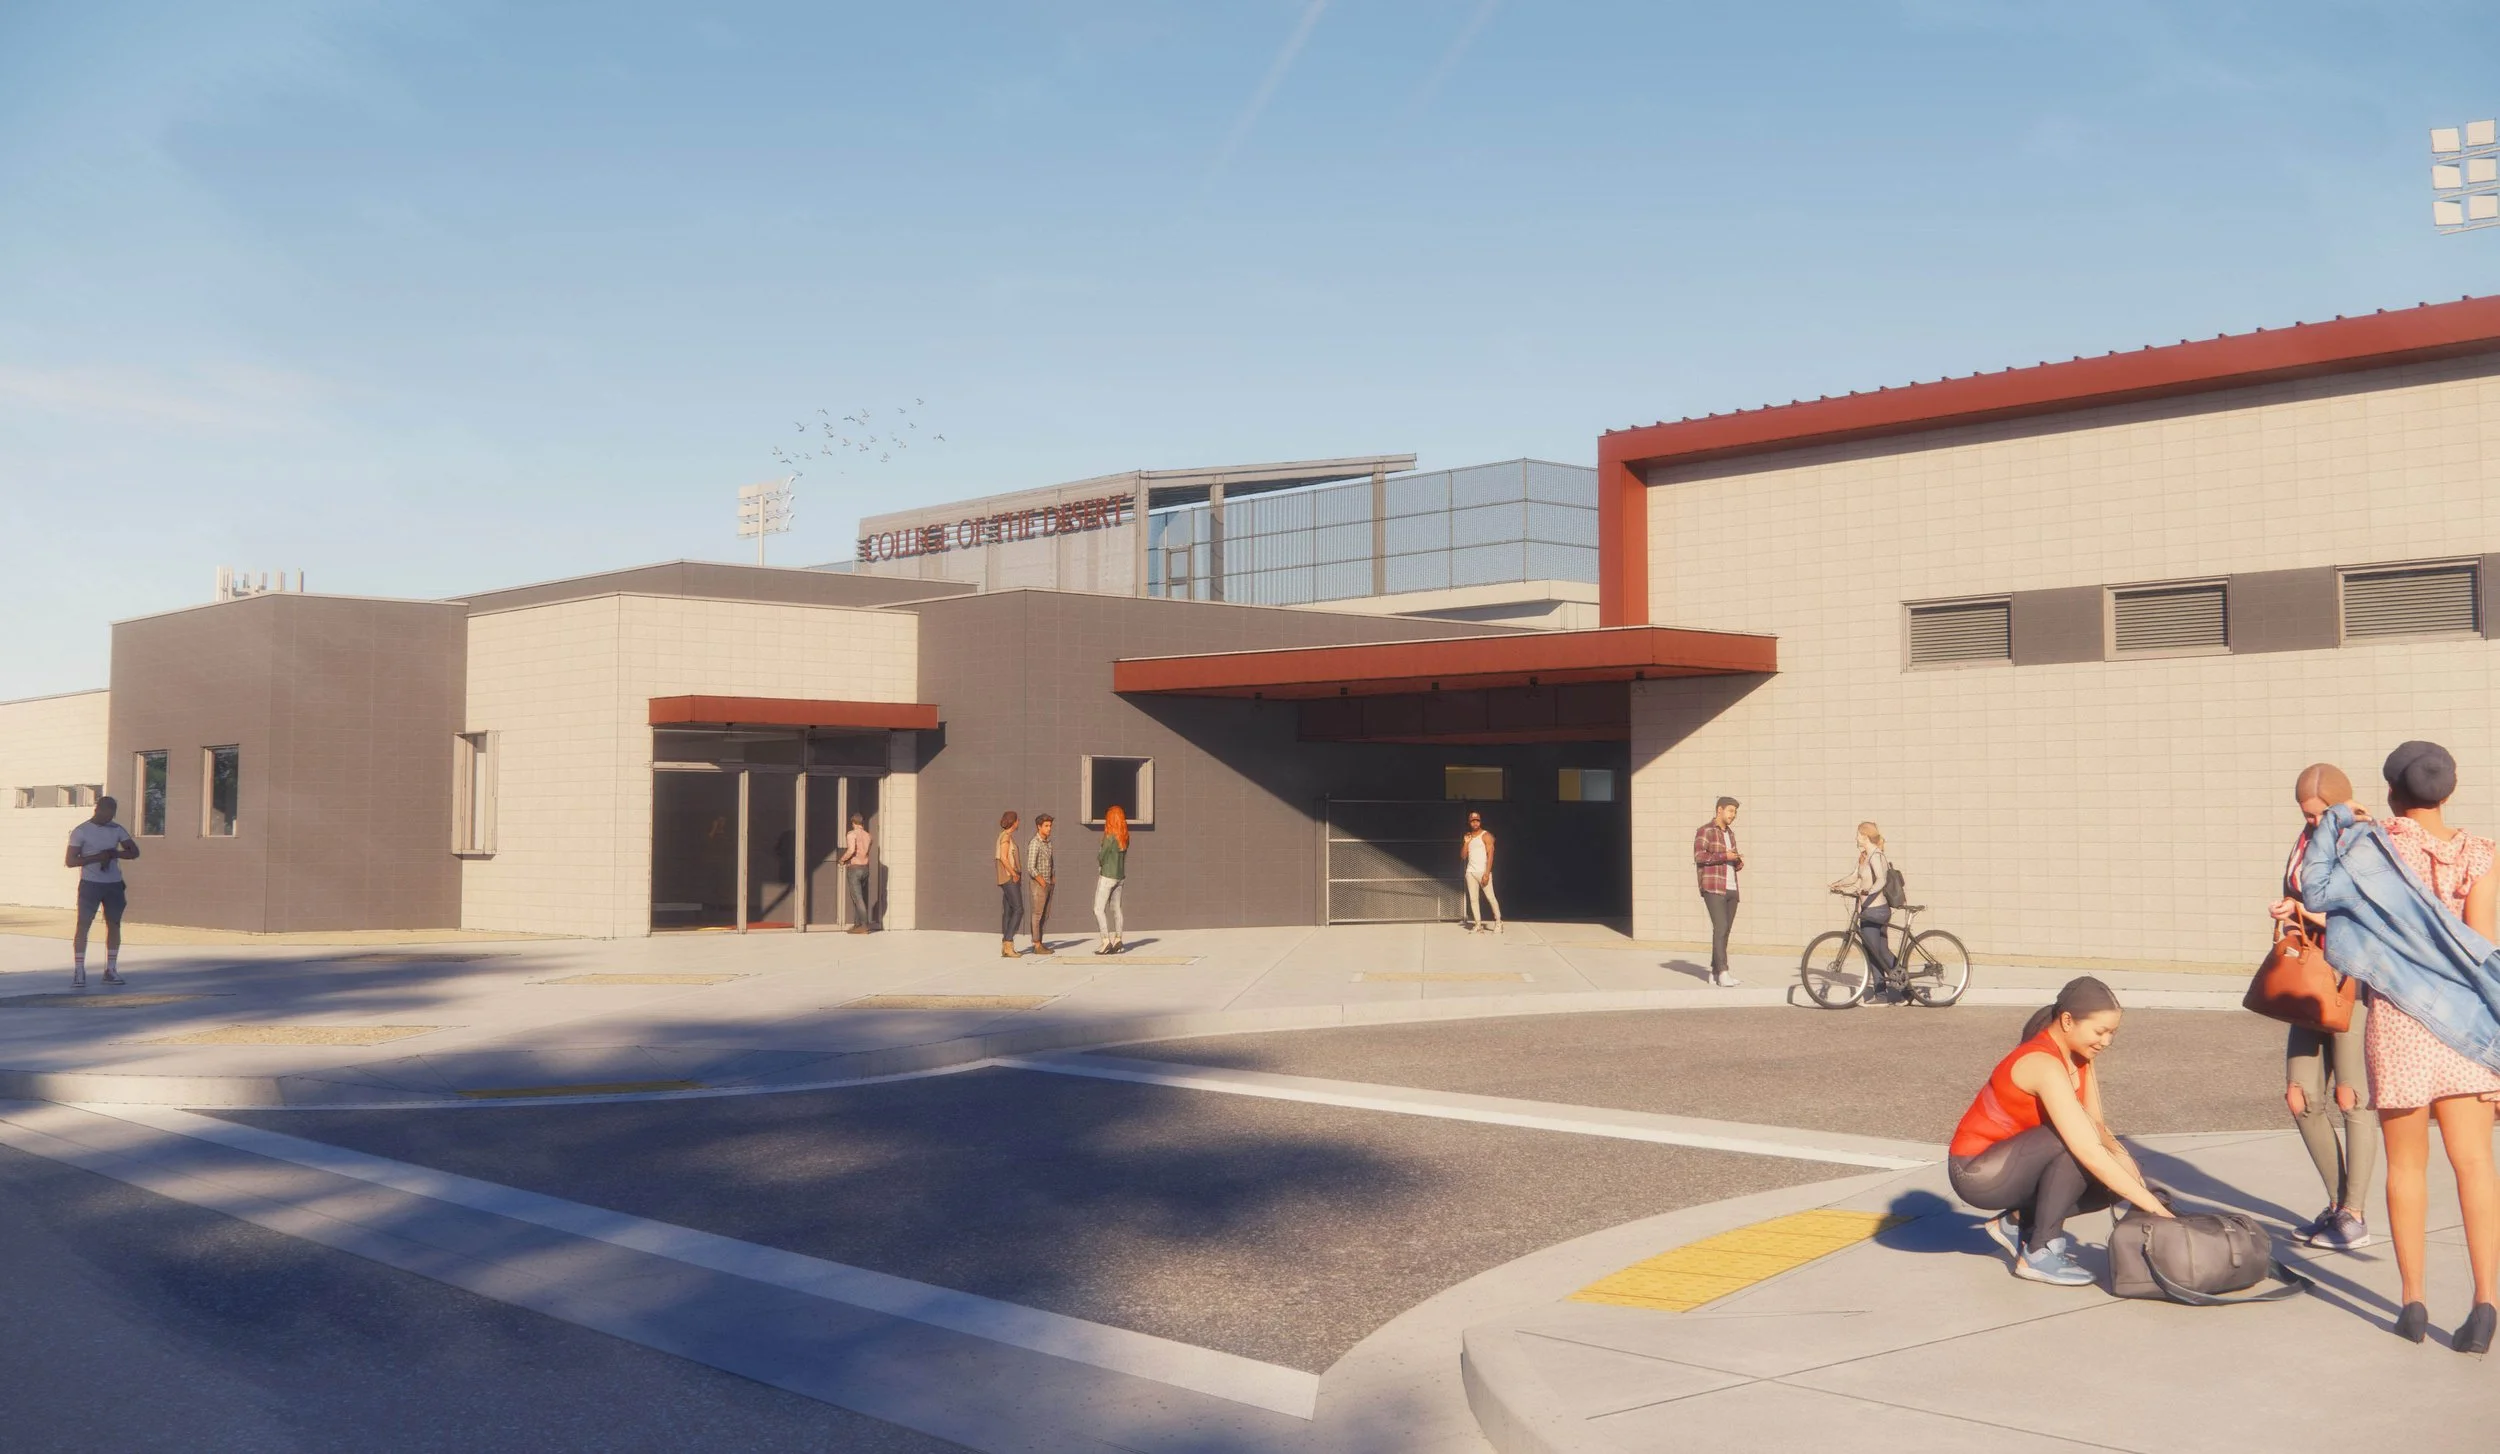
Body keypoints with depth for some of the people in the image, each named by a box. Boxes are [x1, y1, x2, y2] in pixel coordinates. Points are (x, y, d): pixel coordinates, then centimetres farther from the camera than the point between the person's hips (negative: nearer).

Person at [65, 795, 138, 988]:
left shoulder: (117, 829, 7)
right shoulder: (81, 831, -6)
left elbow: (134, 852, 5)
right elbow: (69, 861, -8)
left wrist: (114, 854, -13)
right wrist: (96, 858, -20)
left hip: (114, 884, 5)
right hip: (90, 884, -5)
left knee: (114, 924, 7)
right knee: (83, 925, -7)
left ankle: (111, 970, 15)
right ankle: (78, 972, -6)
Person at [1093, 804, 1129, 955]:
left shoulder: (1110, 836, -18)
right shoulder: (1124, 836, 4)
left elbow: (1101, 856, -14)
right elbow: (1122, 856, 8)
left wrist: (1101, 864, 7)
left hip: (1108, 876, -8)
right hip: (1120, 876, 8)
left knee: (1098, 909, -4)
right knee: (1115, 908, 13)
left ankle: (1106, 941, -10)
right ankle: (1117, 940, 12)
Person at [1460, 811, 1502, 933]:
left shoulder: (1486, 836, -3)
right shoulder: (1468, 837, 15)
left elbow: (1490, 855, -10)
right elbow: (1463, 857, 14)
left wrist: (1487, 873, -18)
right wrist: (1466, 843, -1)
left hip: (1483, 871, -6)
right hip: (1470, 872, 6)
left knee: (1490, 897, -5)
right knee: (1473, 899, 1)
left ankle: (1498, 922, 4)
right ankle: (1478, 925, 3)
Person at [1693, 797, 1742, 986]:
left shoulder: (1730, 834, 21)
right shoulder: (1706, 831, -4)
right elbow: (1699, 856, -16)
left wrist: (1739, 861, 4)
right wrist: (1724, 856, -17)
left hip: (1731, 889, 8)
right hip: (1714, 888, -8)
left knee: (1724, 930, 6)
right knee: (1720, 928, -16)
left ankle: (1715, 972, 10)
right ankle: (1723, 972, -20)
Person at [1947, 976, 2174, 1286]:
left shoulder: (2078, 1055, 0)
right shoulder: (2045, 1065, -28)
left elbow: (2096, 1125, 0)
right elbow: (2088, 1151, -34)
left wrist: (2117, 1151, -23)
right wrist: (2152, 1205, -34)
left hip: (2012, 1162, 9)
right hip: (1977, 1173, -9)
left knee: (2118, 1176, -5)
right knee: (2075, 1142, -29)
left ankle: (2016, 1222, 9)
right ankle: (2039, 1253, -18)